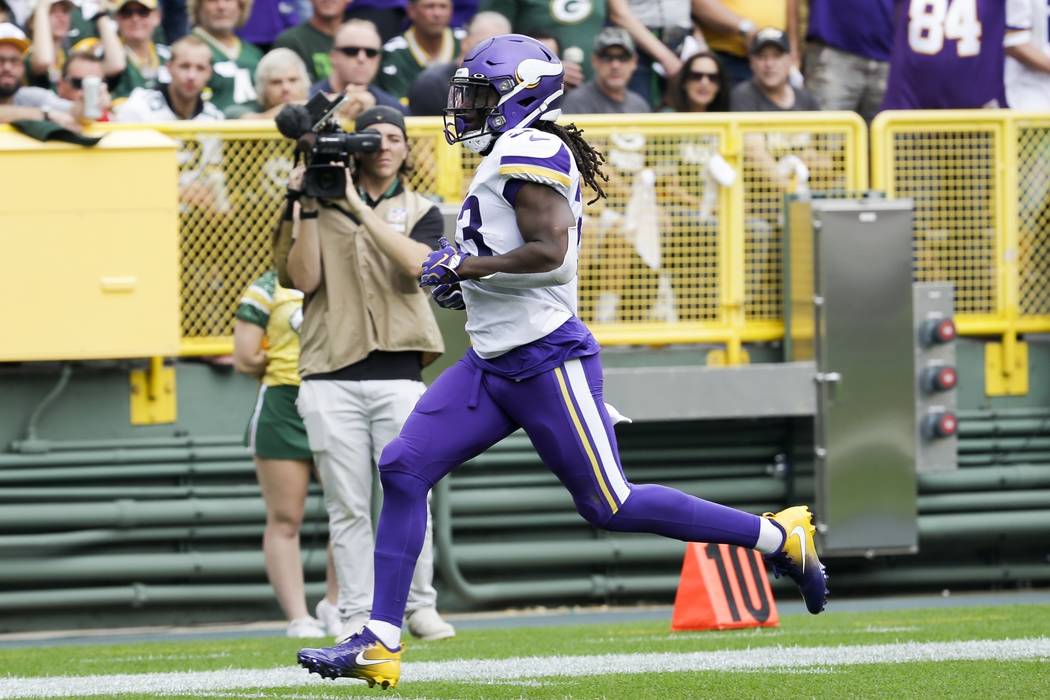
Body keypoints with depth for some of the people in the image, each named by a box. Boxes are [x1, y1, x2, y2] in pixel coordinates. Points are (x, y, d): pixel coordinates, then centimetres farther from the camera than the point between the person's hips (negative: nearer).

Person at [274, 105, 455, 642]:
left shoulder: (420, 212, 11)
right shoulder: (322, 207, 11)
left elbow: (417, 262, -10)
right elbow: (304, 278, 0)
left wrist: (358, 207, -12)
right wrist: (310, 208, -7)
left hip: (397, 375, 0)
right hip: (331, 377, 0)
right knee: (347, 507, -1)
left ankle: (419, 606, 7)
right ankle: (357, 615, 2)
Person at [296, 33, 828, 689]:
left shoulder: (529, 152, -13)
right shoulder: (509, 158, 17)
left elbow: (548, 252, -23)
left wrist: (465, 267, -13)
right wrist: (466, 277, 14)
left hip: (546, 362, -10)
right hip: (492, 363, 10)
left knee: (610, 505, -6)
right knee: (404, 469, -1)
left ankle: (781, 537, 6)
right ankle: (380, 644, -2)